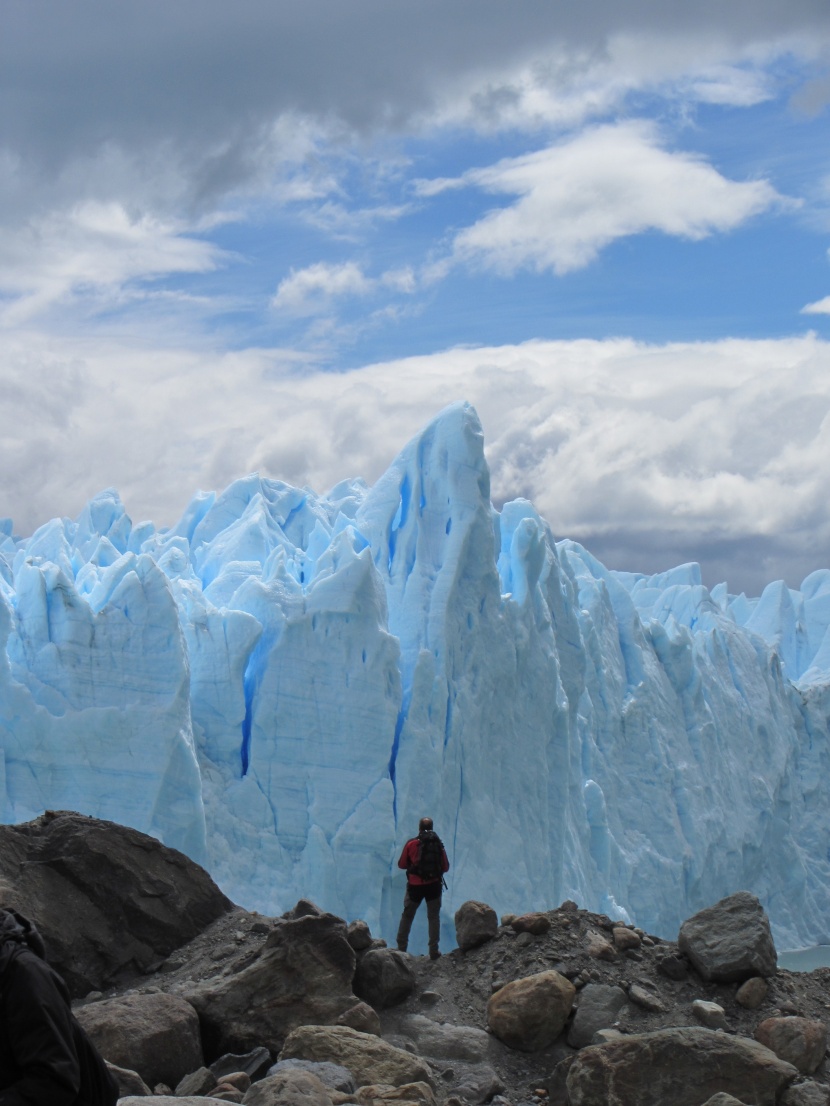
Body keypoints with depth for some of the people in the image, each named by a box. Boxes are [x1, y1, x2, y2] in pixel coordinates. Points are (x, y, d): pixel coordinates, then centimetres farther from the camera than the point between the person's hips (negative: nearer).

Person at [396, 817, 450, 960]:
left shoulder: (411, 843, -6)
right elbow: (446, 867, 3)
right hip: (434, 885, 1)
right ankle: (433, 951, 6)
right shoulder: (438, 844, -1)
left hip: (415, 886, -1)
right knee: (434, 917, 10)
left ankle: (401, 948, 12)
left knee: (407, 916, 13)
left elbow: (401, 864, -1)